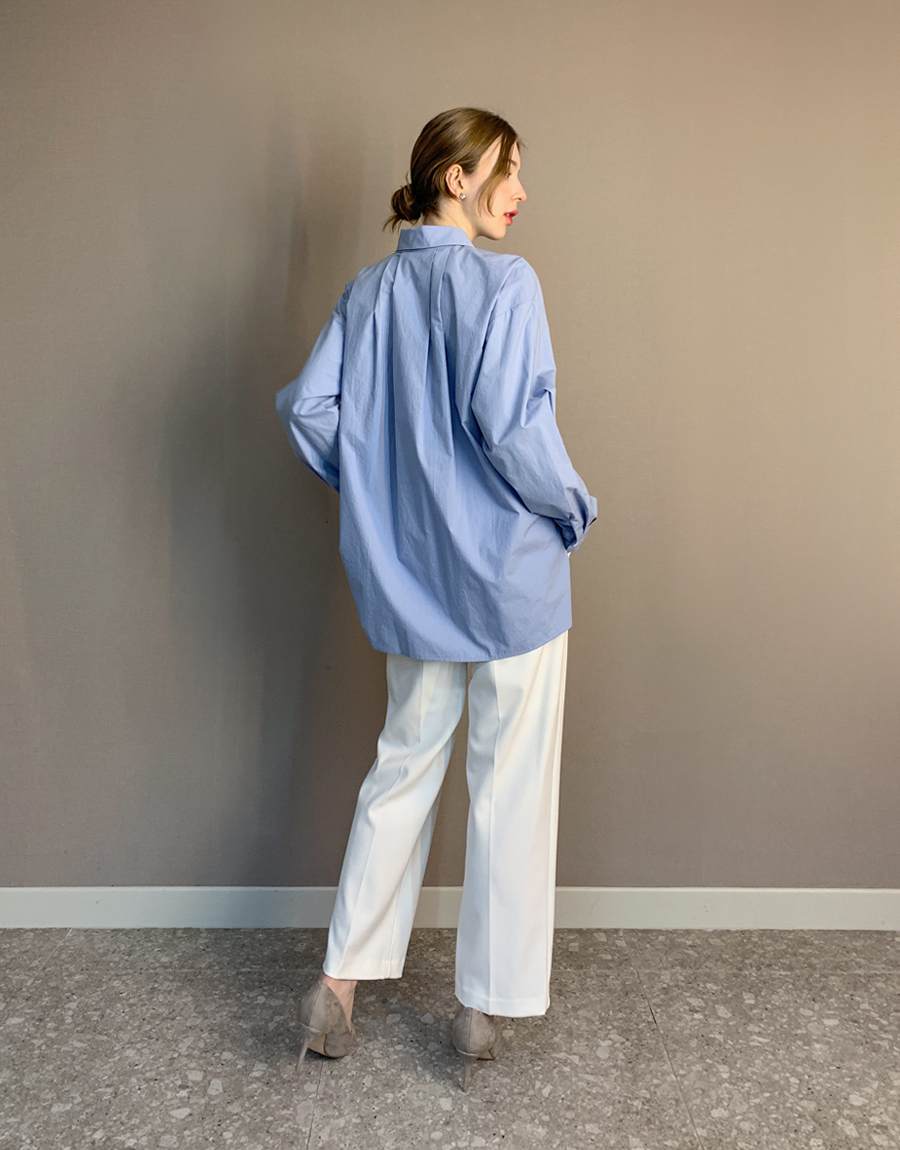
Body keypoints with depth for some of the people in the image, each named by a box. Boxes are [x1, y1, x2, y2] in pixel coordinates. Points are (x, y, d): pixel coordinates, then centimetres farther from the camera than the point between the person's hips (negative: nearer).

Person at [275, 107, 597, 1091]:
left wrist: (379, 491, 13)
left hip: (408, 579, 6)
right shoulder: (503, 282, -12)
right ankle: (486, 1007, 20)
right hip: (510, 575, -6)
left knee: (403, 767, 18)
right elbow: (510, 423, -22)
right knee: (509, 788, 7)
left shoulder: (367, 291, 7)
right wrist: (574, 506, -6)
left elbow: (306, 407, 2)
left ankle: (340, 981, 22)